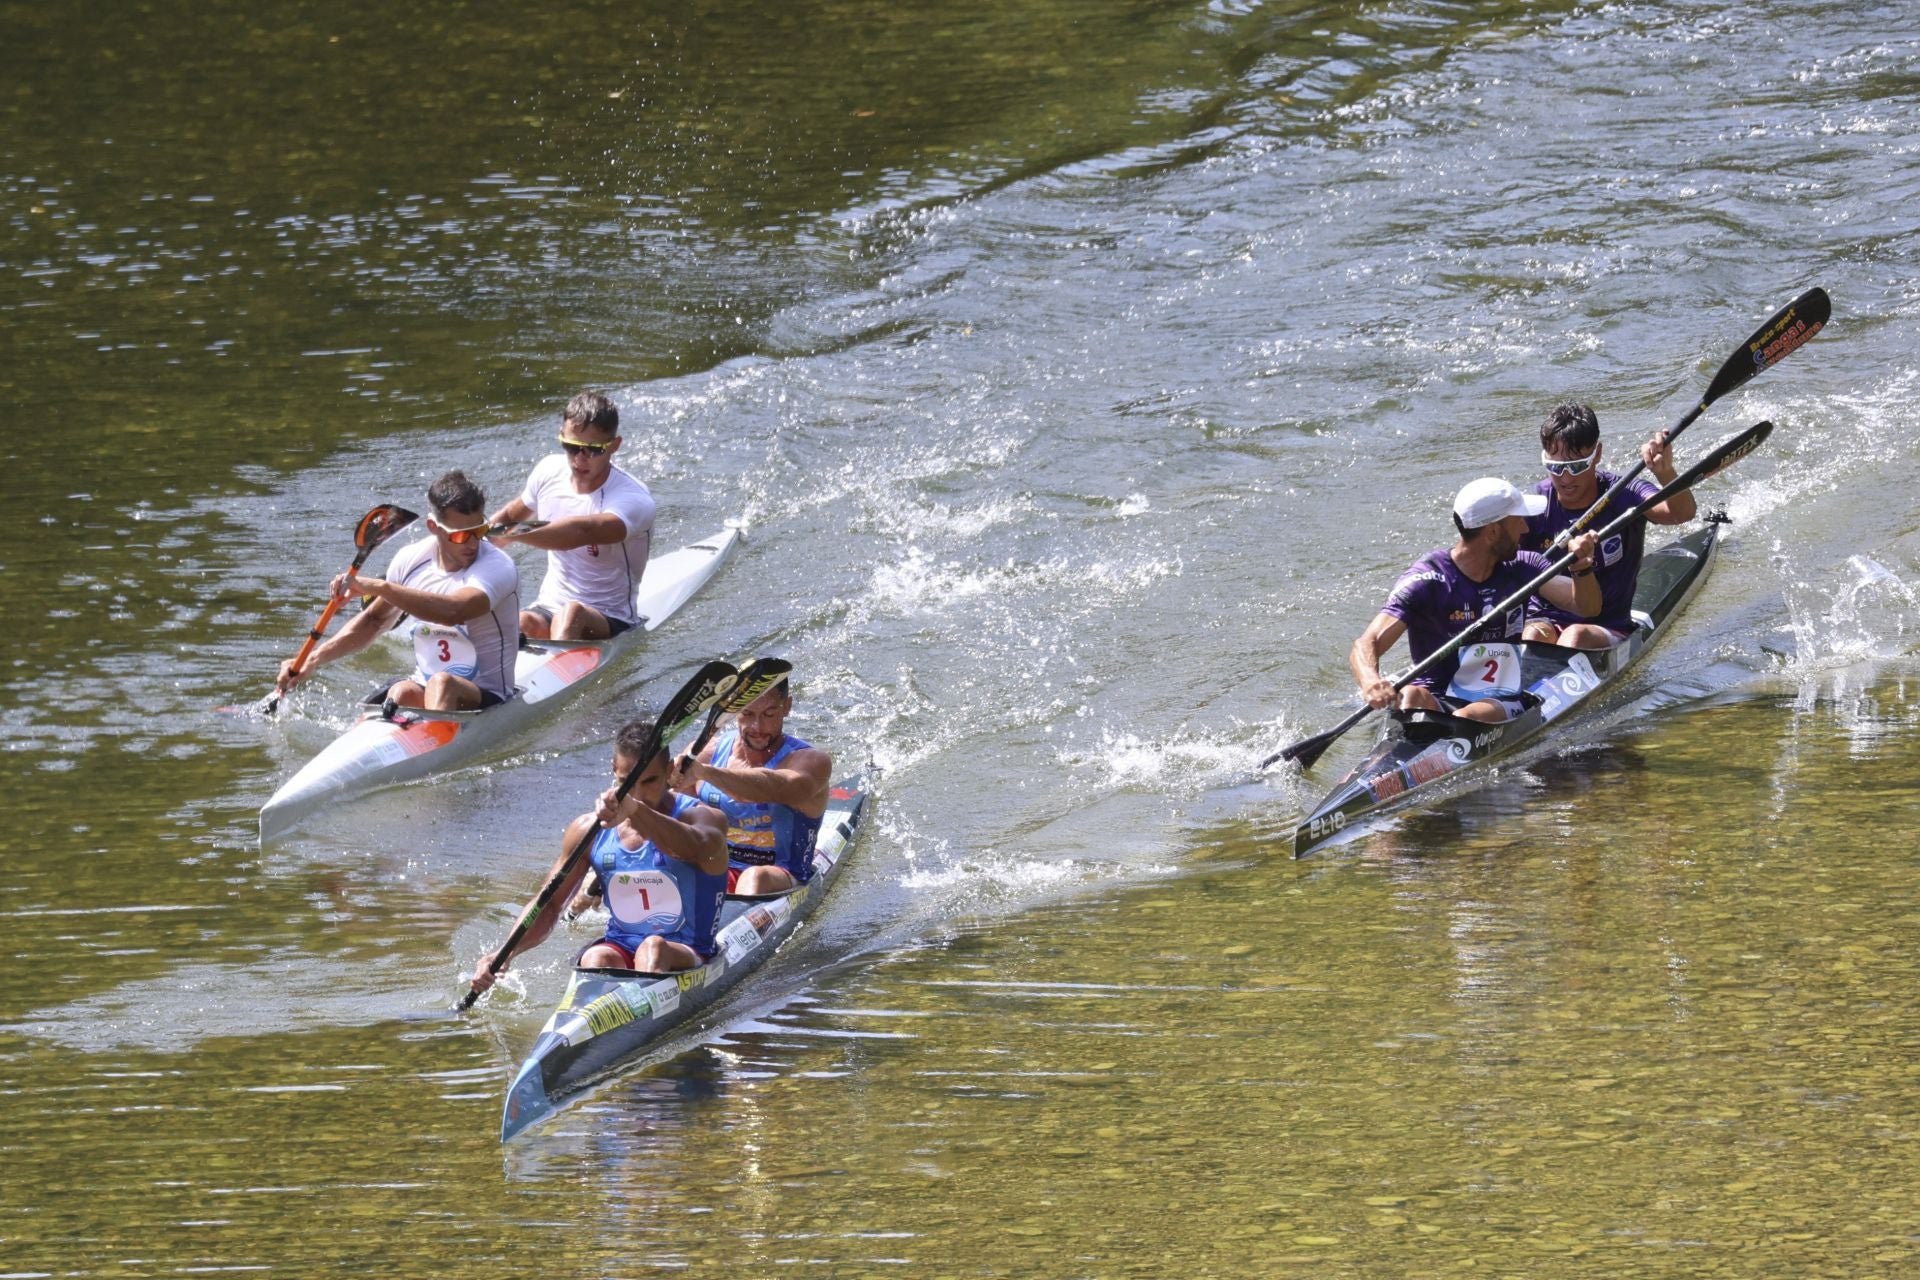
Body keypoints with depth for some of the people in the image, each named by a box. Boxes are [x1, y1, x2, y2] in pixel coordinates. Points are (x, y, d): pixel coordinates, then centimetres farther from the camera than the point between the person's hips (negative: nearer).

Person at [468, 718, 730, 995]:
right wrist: (505, 955, -10)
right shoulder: (590, 830, 7)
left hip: (689, 955, -3)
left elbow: (697, 849, -31)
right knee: (597, 959, -30)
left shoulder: (704, 818, -5)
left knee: (654, 948, -35)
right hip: (619, 949, 3)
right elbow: (548, 905, 8)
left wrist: (634, 811, -47)